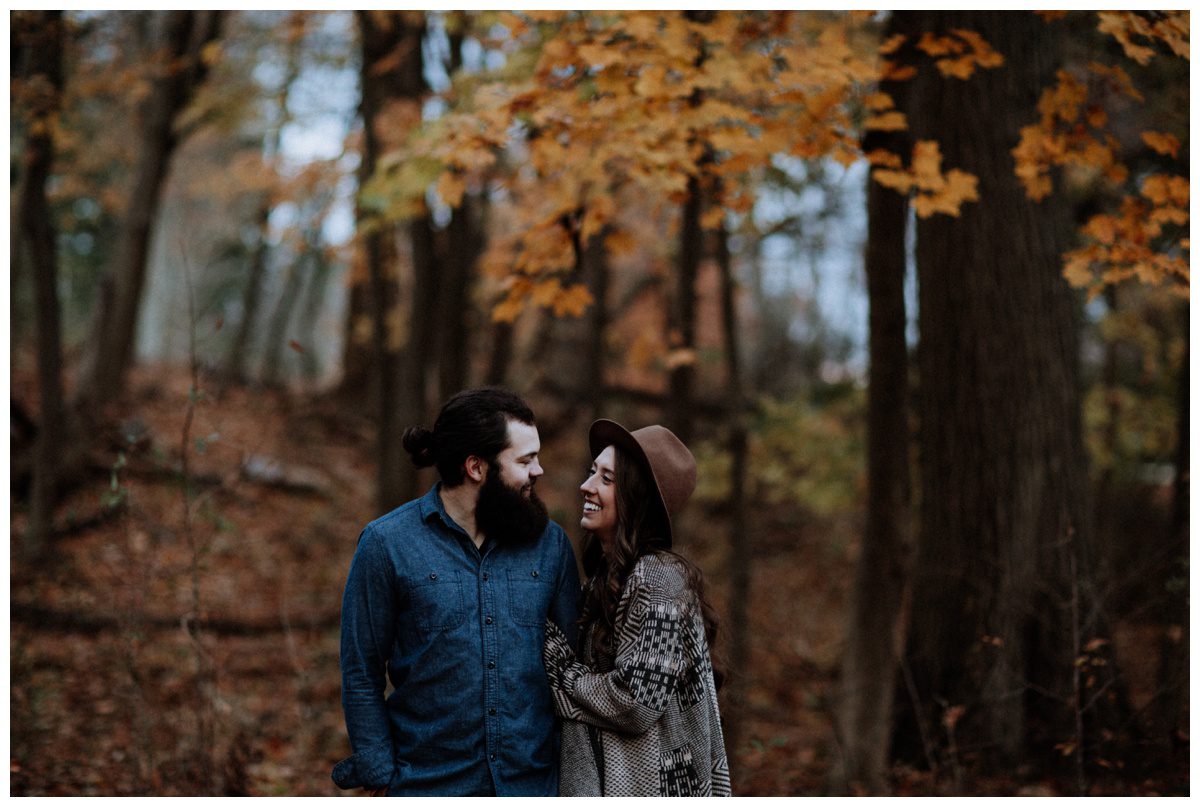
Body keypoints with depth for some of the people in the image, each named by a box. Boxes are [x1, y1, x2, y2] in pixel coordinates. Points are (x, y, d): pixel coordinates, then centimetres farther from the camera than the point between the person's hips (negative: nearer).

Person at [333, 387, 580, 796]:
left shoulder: (549, 542, 4)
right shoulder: (386, 543, -4)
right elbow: (361, 676, -1)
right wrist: (381, 779, -5)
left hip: (533, 787, 3)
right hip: (428, 788, -2)